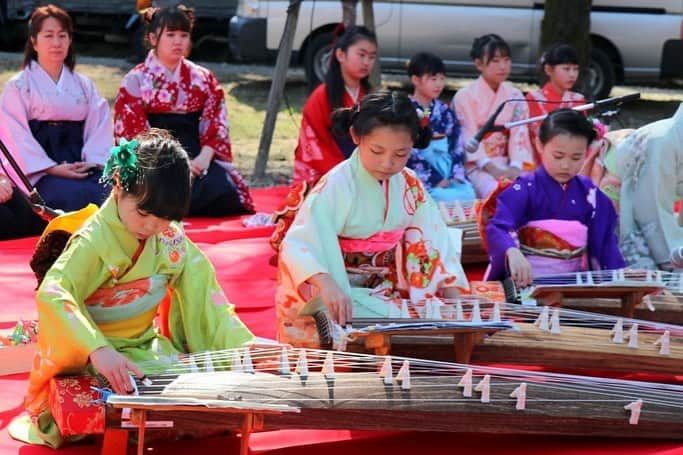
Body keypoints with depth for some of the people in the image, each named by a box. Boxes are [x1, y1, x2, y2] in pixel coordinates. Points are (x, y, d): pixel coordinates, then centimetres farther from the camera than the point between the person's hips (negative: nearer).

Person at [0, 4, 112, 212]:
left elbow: (99, 125, 9)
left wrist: (93, 161, -11)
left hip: (80, 167, 4)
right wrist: (52, 169, -16)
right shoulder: (18, 86, 5)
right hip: (42, 172, -4)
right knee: (75, 197, -34)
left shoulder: (84, 85, 19)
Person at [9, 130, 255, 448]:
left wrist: (245, 346, -11)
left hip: (147, 347, 6)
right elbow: (51, 295, -36)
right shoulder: (94, 241, -22)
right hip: (92, 360, -6)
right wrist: (98, 350, -51)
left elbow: (204, 296, 2)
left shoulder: (170, 239, -1)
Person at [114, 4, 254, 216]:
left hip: (197, 156, 4)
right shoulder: (136, 80, 3)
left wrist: (204, 157, -11)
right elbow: (132, 133, -3)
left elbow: (216, 123, 10)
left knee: (225, 193, -26)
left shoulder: (203, 78, 14)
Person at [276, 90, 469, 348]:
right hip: (339, 298, -6)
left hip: (383, 293, 6)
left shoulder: (409, 185, 1)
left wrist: (455, 298, -6)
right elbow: (298, 245, -29)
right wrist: (326, 284, -48)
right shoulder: (337, 187, -19)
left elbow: (436, 240, 6)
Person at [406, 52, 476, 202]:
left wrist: (456, 175, -5)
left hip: (446, 168, 5)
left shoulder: (444, 111, 14)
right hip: (421, 174, -5)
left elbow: (457, 146, 12)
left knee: (468, 195, -20)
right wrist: (434, 180, -16)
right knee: (449, 198, -29)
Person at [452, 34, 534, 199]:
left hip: (506, 163, 3)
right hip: (476, 164, -3)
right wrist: (492, 169, -21)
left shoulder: (515, 97, 10)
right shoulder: (464, 97, -1)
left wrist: (515, 167, -17)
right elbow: (469, 139, -8)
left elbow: (519, 135, 1)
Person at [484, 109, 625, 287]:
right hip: (527, 280, -4)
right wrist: (513, 253, -41)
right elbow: (498, 228, -19)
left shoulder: (588, 193, 8)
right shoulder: (524, 190, -6)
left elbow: (604, 240, 10)